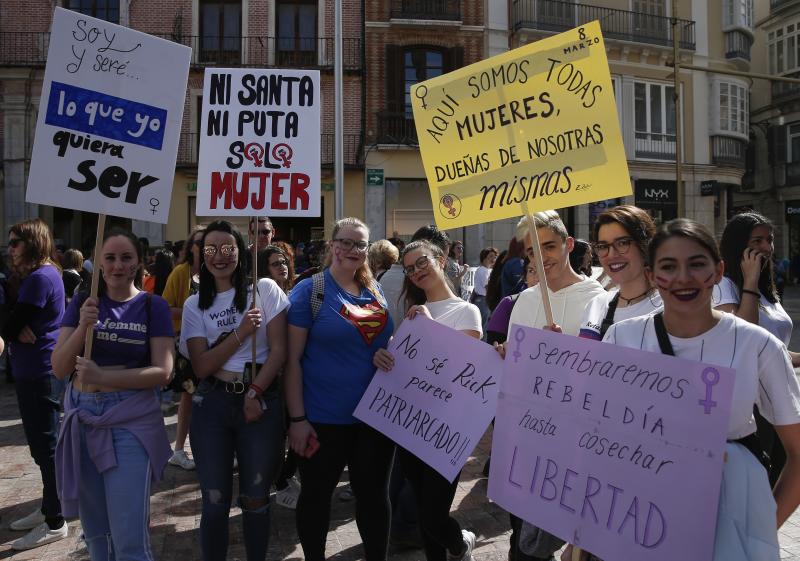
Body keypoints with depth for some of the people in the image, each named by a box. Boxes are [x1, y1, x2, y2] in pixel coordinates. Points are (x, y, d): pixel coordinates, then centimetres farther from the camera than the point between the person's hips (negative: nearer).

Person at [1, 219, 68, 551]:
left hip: (40, 374, -10)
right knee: (42, 446, 18)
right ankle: (48, 509, 30)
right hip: (34, 371, 10)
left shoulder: (40, 278, -17)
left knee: (47, 448, -3)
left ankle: (55, 523, 7)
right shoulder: (43, 274, 15)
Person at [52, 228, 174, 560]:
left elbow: (162, 371, -10)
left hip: (130, 421, -4)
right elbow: (59, 369, 0)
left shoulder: (153, 306, -4)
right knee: (95, 531, 18)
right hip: (81, 418, 4)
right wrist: (82, 328, -17)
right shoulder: (82, 303, 5)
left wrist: (103, 376, -21)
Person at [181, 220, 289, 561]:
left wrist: (254, 393, -12)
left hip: (261, 401, -1)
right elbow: (201, 366, -3)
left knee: (255, 499, 9)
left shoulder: (265, 289, -1)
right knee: (215, 501, 8)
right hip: (212, 404, 2)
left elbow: (279, 350, -4)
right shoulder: (195, 304, 6)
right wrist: (241, 333, -13)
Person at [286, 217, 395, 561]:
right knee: (316, 494, 14)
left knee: (375, 493, 16)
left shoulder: (375, 291, 6)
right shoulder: (309, 291, -8)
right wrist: (297, 418, -13)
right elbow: (292, 359, -10)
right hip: (323, 417, -4)